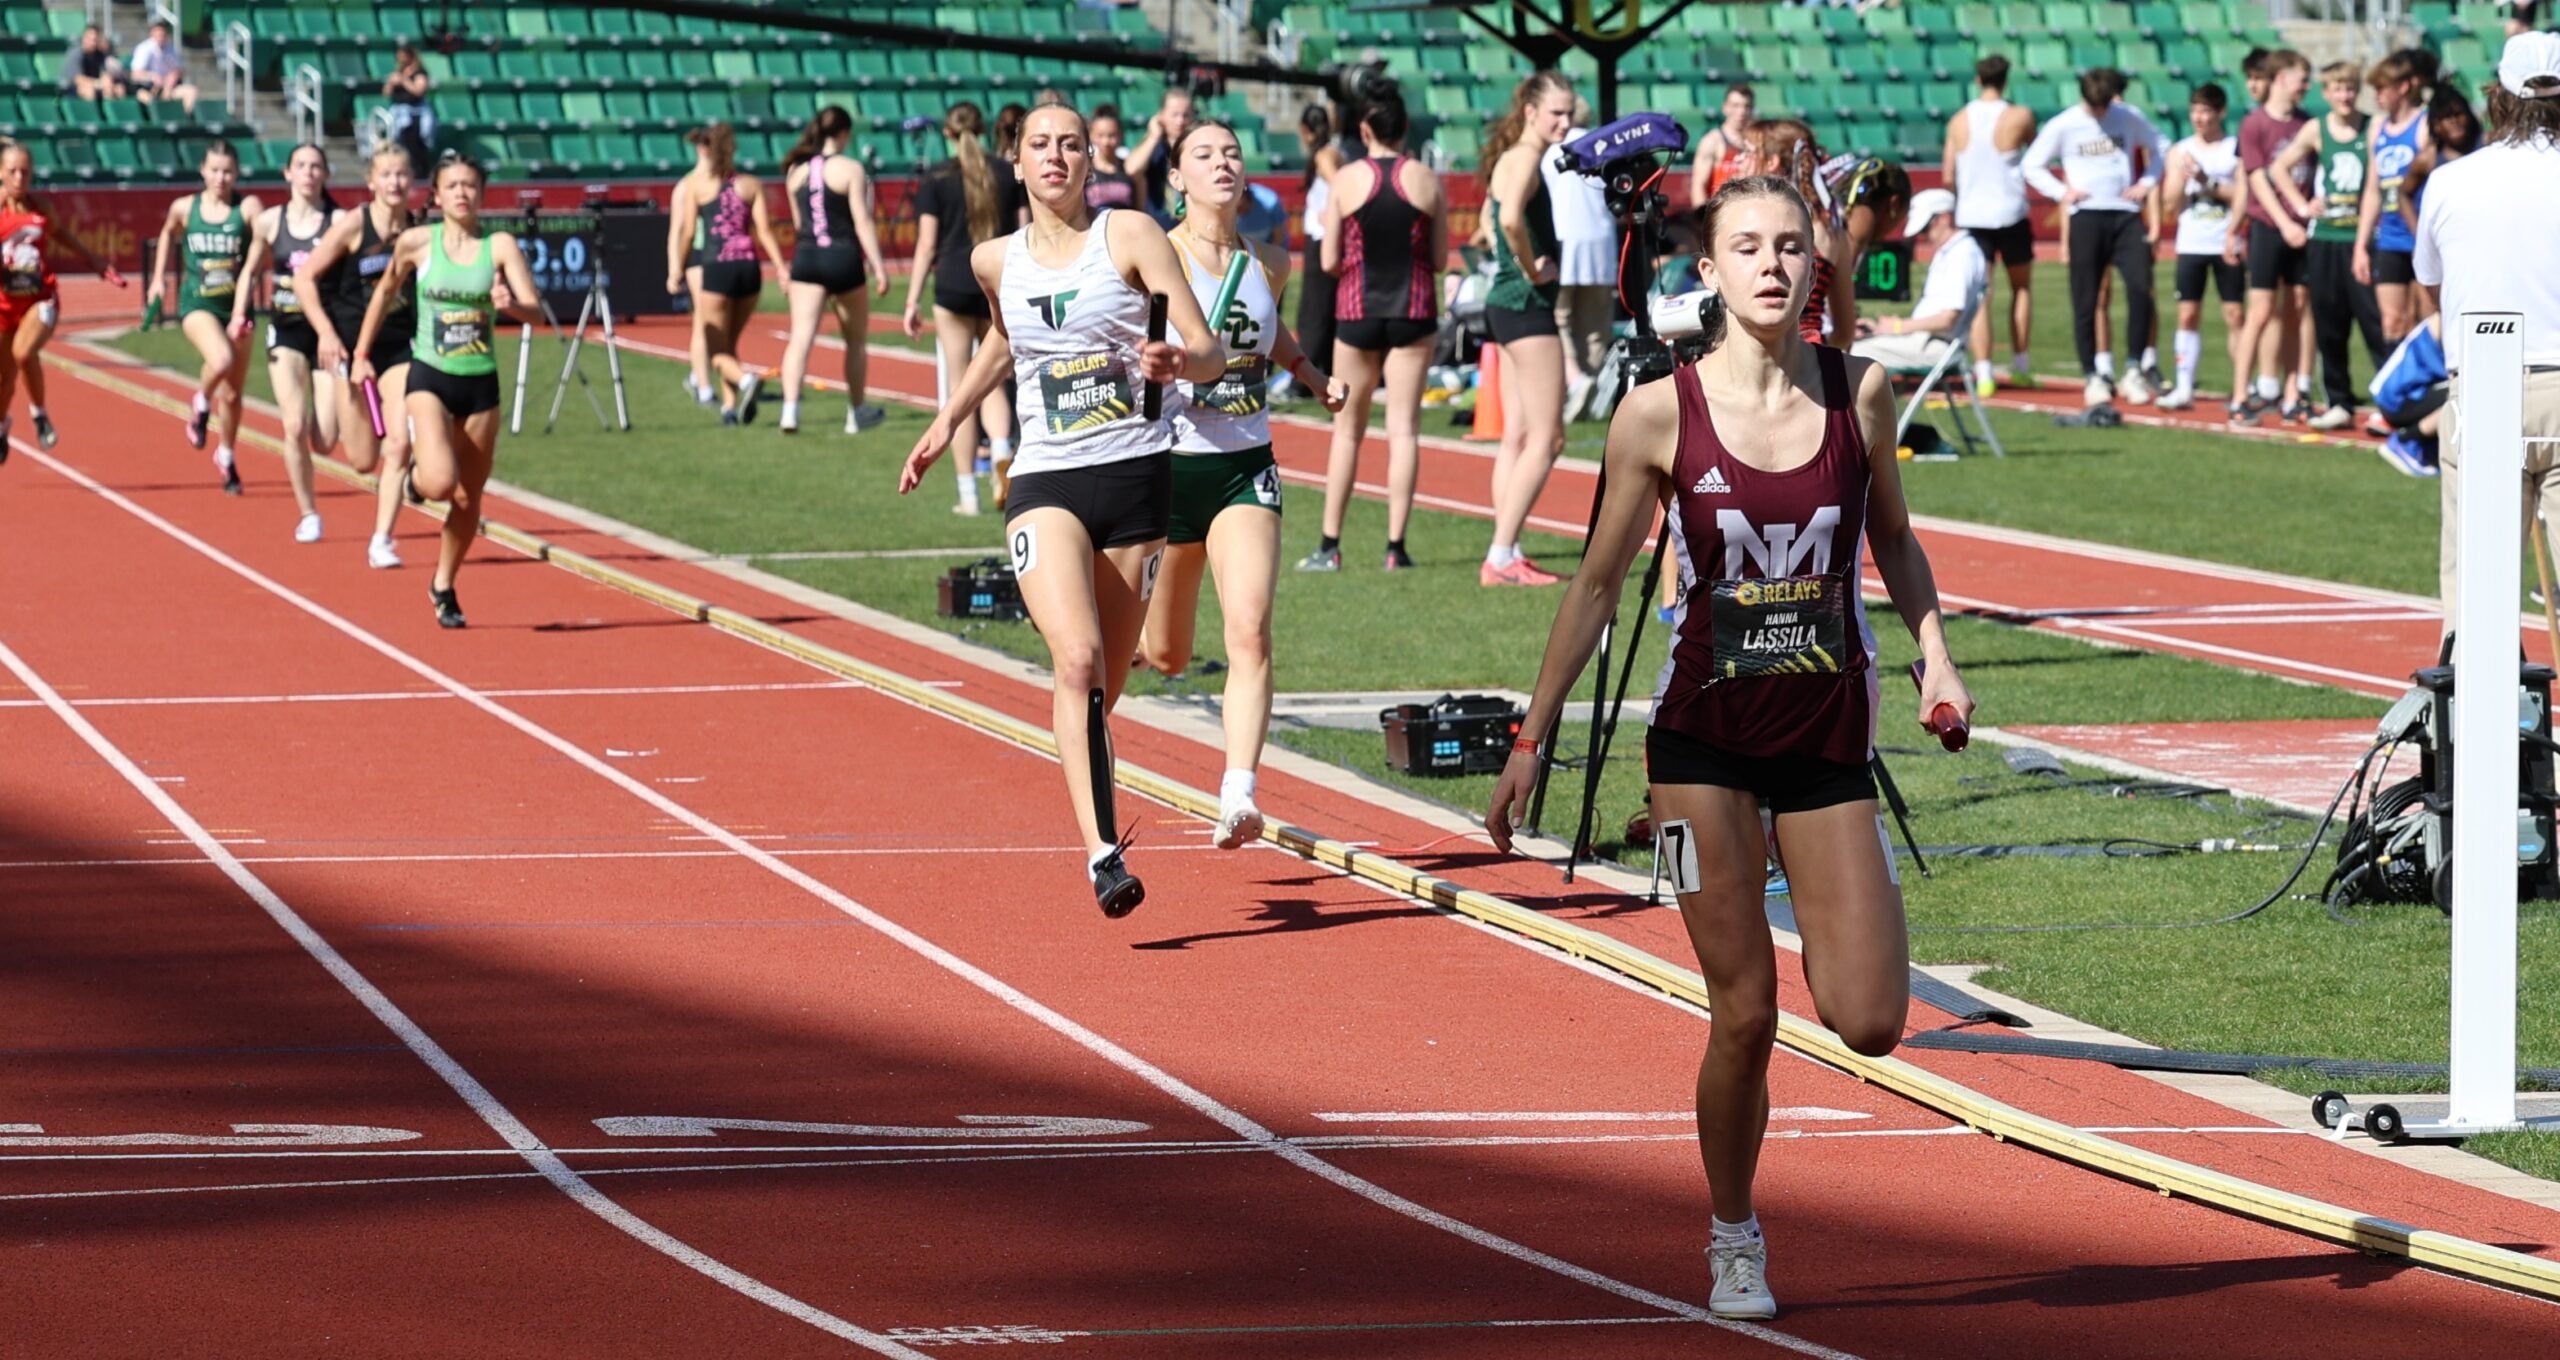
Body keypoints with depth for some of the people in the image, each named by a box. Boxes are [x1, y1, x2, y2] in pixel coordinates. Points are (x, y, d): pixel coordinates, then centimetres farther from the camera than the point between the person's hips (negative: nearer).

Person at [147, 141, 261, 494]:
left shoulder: (247, 208, -8)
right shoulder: (185, 208, -1)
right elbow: (168, 233, 22)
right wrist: (160, 276, 19)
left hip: (236, 306, 1)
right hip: (197, 305, -1)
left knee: (232, 394, 11)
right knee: (221, 360, -31)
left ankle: (226, 455, 36)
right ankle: (201, 405, 1)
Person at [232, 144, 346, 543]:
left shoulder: (339, 221, -4)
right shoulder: (269, 222, 3)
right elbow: (251, 270, 18)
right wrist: (239, 312, 5)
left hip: (327, 333, -1)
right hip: (287, 332, 1)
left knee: (325, 441, -7)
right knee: (296, 428, -15)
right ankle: (308, 513, 0)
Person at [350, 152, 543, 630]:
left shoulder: (500, 245, -5)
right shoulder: (417, 243, -4)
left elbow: (535, 311, -10)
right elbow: (385, 292, 12)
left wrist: (510, 304, -32)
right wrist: (362, 354, 15)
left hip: (481, 383, 2)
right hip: (430, 378, -2)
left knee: (468, 499, 10)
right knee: (440, 483, -23)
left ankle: (444, 585, 33)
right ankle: (417, 478, 15)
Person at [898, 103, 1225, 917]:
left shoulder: (1131, 237, 0)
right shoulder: (996, 261, 9)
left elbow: (1209, 354, -6)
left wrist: (1176, 361, -28)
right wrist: (949, 419, 32)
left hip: (1137, 477, 0)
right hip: (1045, 483, 0)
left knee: (1106, 684, 6)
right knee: (1078, 659, -23)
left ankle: (1092, 823, 34)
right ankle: (1103, 854, -29)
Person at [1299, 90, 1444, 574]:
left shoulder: (1346, 180, -5)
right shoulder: (1426, 180, -1)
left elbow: (1329, 262, -5)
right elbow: (1440, 257, 2)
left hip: (1358, 311, 0)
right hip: (1414, 312, 0)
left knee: (1347, 429, 10)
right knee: (1403, 429, 2)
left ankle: (1330, 545, 9)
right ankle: (1396, 545, -3)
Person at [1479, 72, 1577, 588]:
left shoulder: (1511, 158, 14)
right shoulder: (1526, 158, -15)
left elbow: (1490, 218, 31)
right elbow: (1510, 217, -33)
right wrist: (1531, 268, -19)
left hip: (1506, 306, 10)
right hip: (1527, 306, -10)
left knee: (1518, 435, 11)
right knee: (1546, 436, -8)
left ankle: (1506, 554, 12)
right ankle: (1501, 556, -10)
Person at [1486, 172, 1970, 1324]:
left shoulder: (1860, 392, -2)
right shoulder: (1659, 416, -8)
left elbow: (1894, 542, 14)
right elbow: (1597, 584, 1)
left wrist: (1935, 658, -2)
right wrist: (1532, 738, -1)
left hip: (1829, 737, 2)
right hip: (1706, 738, -2)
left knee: (1870, 1024, -7)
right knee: (1744, 1016, -4)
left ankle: (1820, 943, 29)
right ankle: (1733, 1241, 18)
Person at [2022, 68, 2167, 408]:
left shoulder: (2130, 117, 6)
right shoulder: (2063, 125, 1)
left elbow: (2157, 147, 20)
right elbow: (2032, 165, 9)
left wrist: (2147, 182, 6)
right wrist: (2061, 191, -4)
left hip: (2126, 214, 1)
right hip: (2086, 215, -1)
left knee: (2140, 288, -14)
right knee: (2086, 301, 0)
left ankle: (2134, 371, -3)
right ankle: (2092, 376, 10)